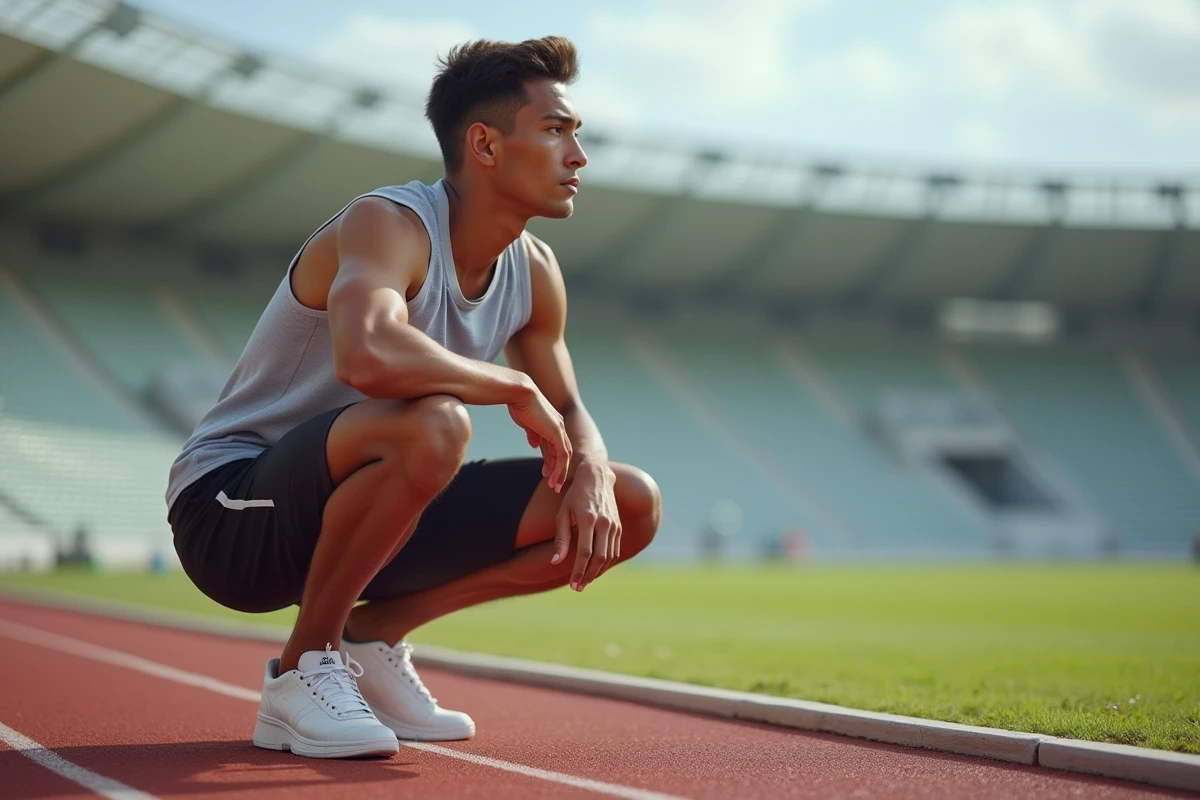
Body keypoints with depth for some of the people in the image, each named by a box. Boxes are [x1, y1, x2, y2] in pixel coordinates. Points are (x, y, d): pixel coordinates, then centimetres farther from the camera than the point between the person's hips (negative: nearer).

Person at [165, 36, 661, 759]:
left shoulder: (534, 272, 3)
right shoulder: (390, 225, -22)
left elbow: (570, 414, 13)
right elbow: (368, 354, -43)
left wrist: (591, 472, -11)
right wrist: (516, 387, -29)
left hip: (344, 520, 8)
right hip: (231, 511, -8)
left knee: (632, 506, -1)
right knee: (433, 423, -39)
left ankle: (373, 633, 4)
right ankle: (302, 670, -17)